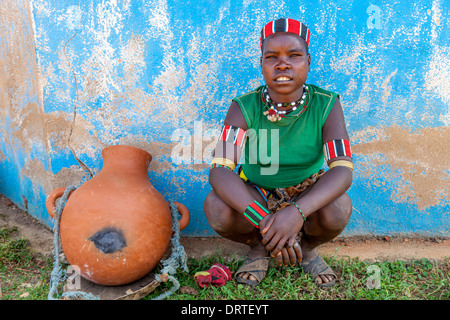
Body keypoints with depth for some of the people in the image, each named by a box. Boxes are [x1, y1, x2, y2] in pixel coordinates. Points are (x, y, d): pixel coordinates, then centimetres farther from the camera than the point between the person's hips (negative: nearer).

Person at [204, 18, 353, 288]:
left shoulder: (326, 105, -18)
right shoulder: (244, 108, -19)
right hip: (256, 195, 0)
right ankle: (258, 246, 5)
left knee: (337, 209, -31)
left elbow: (342, 170, -26)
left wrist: (297, 212, -44)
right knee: (216, 208, -30)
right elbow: (219, 171, -29)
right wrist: (262, 219, -44)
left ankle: (308, 247, 6)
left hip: (307, 195, 1)